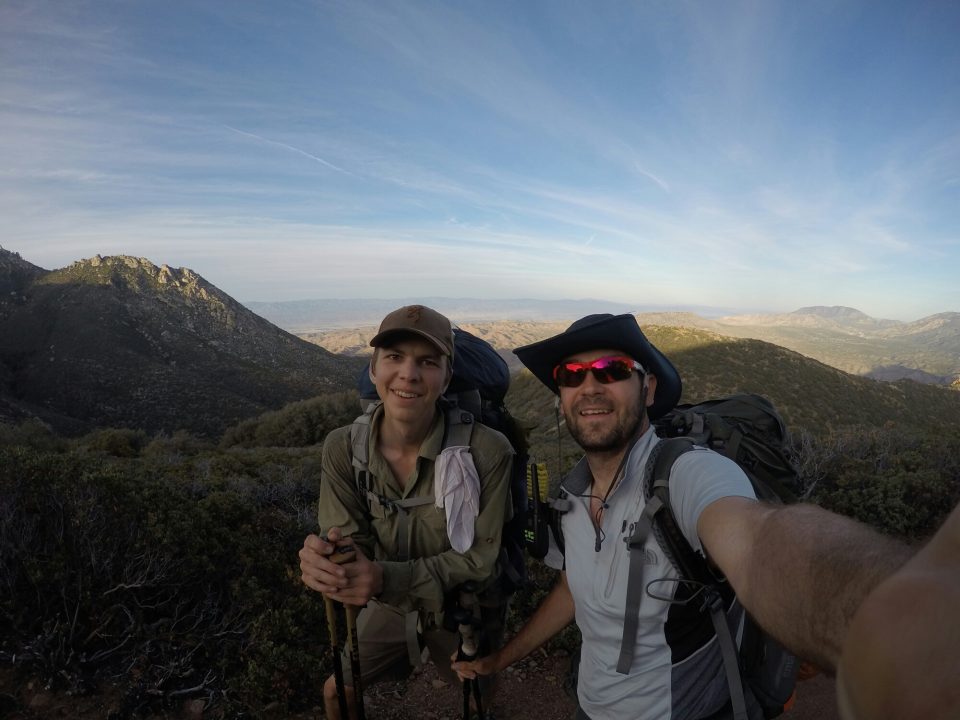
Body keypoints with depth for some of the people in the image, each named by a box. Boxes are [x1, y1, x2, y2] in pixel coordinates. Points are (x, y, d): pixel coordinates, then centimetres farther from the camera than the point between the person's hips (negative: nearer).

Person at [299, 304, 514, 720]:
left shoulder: (486, 452, -32)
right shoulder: (342, 447, -20)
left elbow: (483, 558, -25)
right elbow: (353, 543, -17)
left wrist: (389, 578, -37)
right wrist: (323, 557, -41)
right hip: (391, 606, 3)